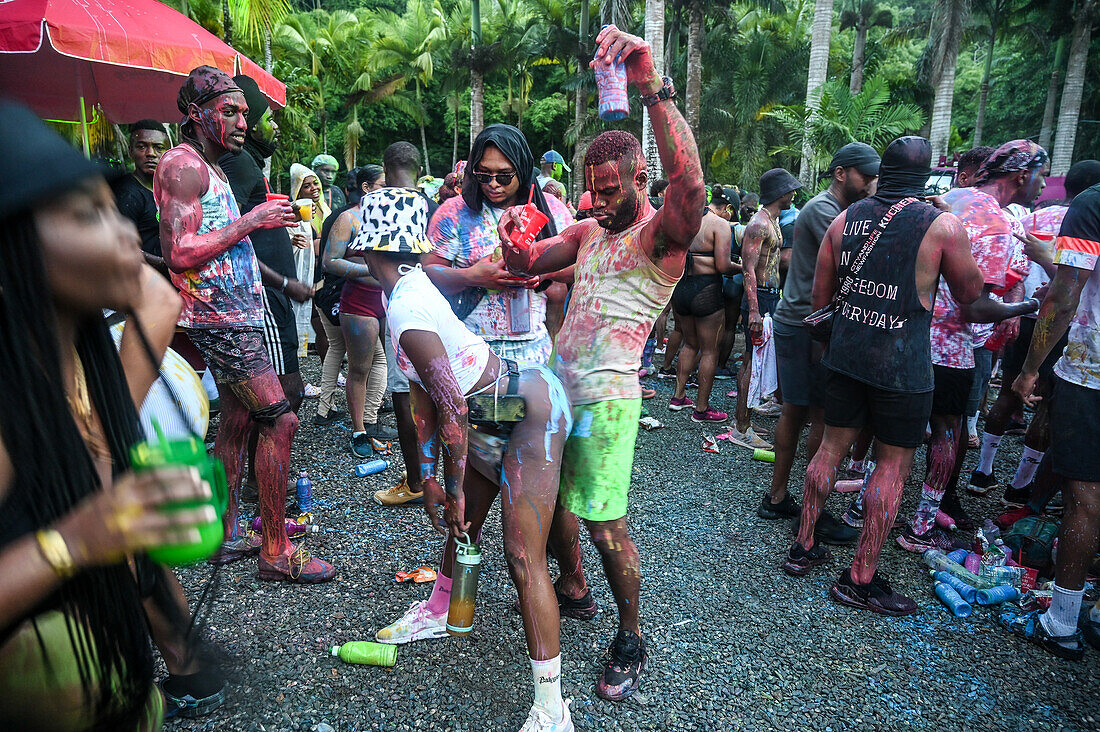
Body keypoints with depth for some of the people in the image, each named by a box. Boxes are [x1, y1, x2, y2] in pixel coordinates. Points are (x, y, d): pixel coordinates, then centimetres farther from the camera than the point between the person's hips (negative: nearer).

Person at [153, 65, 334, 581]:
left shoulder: (211, 169, 20)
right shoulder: (182, 164, -10)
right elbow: (182, 254, -20)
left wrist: (265, 223, 13)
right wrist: (251, 221, -17)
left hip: (235, 314, 10)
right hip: (220, 319, -10)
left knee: (237, 421, 12)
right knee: (280, 419, -12)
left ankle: (225, 536, 22)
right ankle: (276, 552, -3)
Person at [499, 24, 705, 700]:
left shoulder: (662, 233, -10)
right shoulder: (589, 229, 14)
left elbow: (690, 182, -31)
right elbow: (528, 263, 9)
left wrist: (653, 85, -38)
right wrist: (512, 240, -14)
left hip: (606, 398, -7)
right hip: (558, 385, 8)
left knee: (606, 524, -3)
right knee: (550, 495, 18)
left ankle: (632, 643, 18)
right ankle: (572, 582, 44)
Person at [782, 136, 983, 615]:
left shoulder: (845, 218, 2)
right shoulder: (942, 225, -9)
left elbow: (820, 295, 8)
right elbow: (970, 295, 5)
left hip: (844, 355, 5)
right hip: (902, 365, -4)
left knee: (831, 447, 15)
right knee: (893, 464, 6)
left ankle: (803, 547, 26)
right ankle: (861, 579, 12)